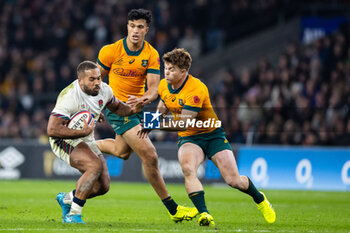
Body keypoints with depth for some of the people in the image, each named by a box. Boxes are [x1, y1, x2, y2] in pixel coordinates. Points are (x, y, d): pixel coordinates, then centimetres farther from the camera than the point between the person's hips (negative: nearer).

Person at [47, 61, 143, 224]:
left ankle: (66, 199, 29)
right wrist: (82, 132, -37)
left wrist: (131, 110, -6)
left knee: (102, 186, 2)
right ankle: (73, 215, -27)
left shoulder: (104, 90, -6)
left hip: (87, 140, 8)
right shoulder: (69, 97, -28)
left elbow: (116, 107, 16)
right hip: (64, 141, -8)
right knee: (96, 165, -32)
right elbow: (52, 130, -32)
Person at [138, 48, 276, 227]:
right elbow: (163, 105, 21)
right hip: (188, 138, 4)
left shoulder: (197, 89, -26)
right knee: (187, 168, -31)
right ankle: (203, 214, -36)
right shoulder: (164, 85, -4)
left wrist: (158, 124, -32)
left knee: (233, 180, -9)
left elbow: (184, 123, -29)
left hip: (212, 134, -4)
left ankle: (259, 199, 24)